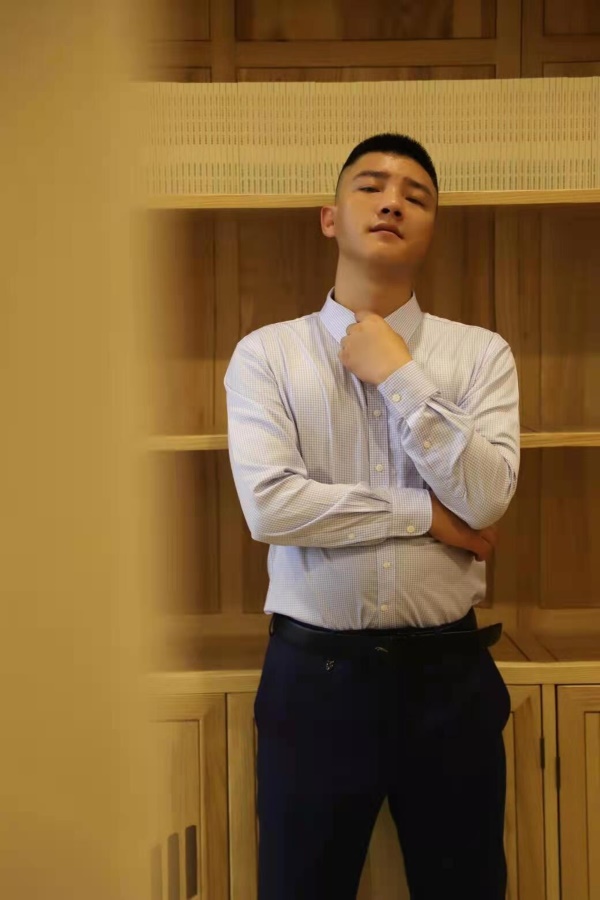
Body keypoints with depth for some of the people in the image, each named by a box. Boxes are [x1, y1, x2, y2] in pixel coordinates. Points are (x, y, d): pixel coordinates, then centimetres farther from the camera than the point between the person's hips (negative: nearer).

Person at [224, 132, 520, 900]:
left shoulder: (481, 353, 1)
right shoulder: (266, 354, -2)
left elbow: (486, 498, -12)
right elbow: (270, 504, -15)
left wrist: (398, 376, -13)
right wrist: (426, 513, -11)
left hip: (450, 673, 1)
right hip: (314, 675, -1)